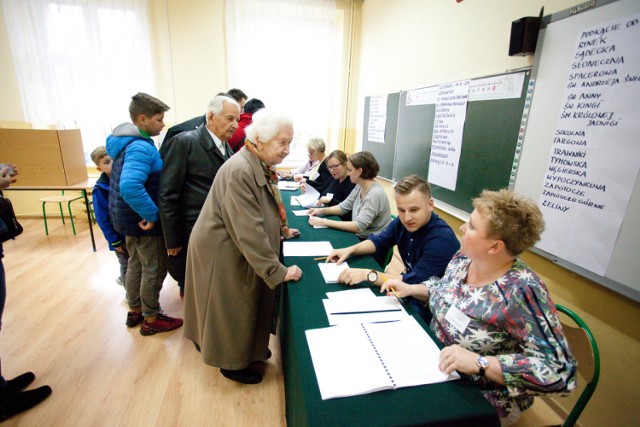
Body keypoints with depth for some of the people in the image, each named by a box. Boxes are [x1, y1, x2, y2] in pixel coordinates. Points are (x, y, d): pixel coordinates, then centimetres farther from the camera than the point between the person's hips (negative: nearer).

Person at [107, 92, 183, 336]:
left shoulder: (125, 142, 7)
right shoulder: (141, 147, -24)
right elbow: (130, 187, -37)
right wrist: (152, 214, -27)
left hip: (130, 216, 10)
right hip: (142, 220, -10)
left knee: (136, 264, 22)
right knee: (154, 269, 6)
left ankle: (135, 311, 39)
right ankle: (151, 320, 23)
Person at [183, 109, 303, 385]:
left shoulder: (261, 166, 0)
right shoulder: (239, 171, -30)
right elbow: (249, 232, -32)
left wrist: (281, 230, 9)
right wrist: (278, 271, -26)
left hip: (241, 251, 9)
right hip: (223, 255, -9)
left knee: (247, 305, 24)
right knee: (232, 309, 12)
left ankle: (249, 349, 47)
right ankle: (232, 363, 37)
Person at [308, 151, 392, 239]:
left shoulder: (375, 194, -24)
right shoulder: (359, 187, 1)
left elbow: (358, 226, -29)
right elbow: (343, 207, 12)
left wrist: (325, 222, -27)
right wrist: (322, 210, -3)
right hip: (358, 236, 7)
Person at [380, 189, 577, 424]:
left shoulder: (521, 292, -28)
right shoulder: (464, 257, -8)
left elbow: (559, 371, -27)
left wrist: (480, 363, -35)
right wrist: (410, 289, -4)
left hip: (477, 400, -5)